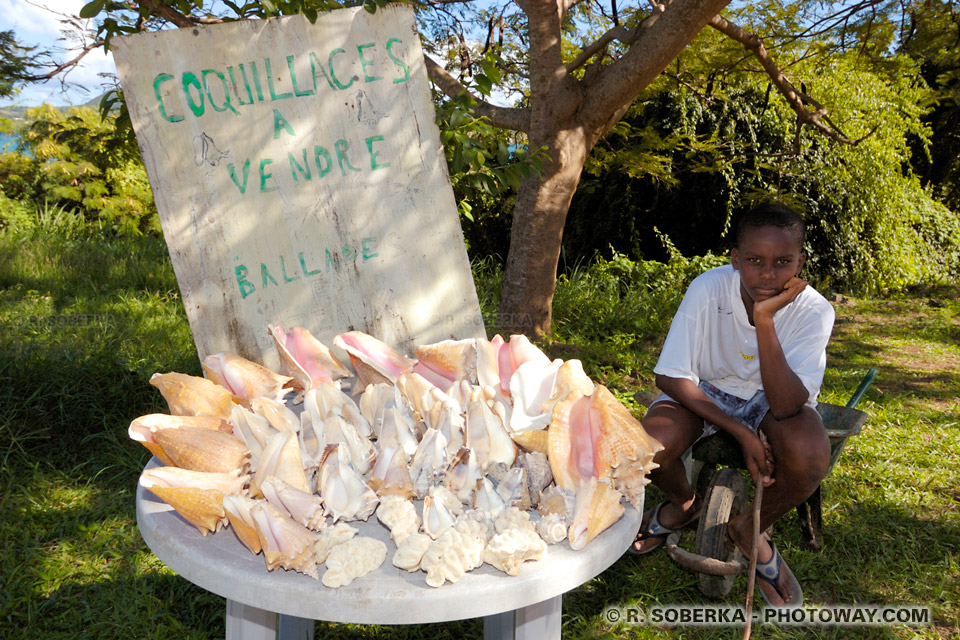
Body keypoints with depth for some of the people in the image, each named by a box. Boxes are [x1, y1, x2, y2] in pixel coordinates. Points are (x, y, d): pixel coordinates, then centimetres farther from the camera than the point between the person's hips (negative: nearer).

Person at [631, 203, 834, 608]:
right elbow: (671, 377, -19)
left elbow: (785, 405, -34)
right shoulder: (708, 289, -26)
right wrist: (741, 433, -24)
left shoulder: (814, 310, -24)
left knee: (811, 457, -33)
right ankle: (684, 504, 11)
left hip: (772, 397, 0)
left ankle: (751, 530, 3)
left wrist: (765, 320, -43)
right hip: (706, 391, 0)